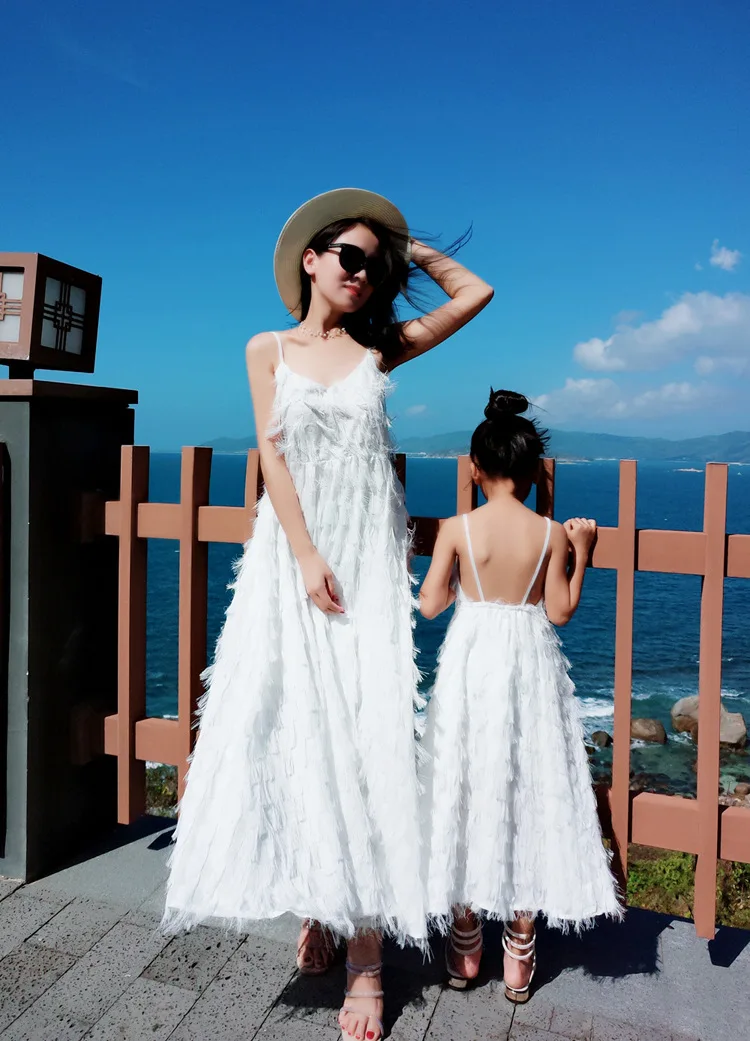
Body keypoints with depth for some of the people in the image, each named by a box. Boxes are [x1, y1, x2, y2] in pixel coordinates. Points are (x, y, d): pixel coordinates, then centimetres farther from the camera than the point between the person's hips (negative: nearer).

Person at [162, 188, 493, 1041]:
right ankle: (314, 909, 22)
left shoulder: (379, 348, 10)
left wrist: (411, 250, 17)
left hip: (369, 554, 0)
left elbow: (475, 294, 14)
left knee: (364, 732, -4)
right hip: (294, 550, 1)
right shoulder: (268, 349, 8)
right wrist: (307, 556, -12)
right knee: (293, 725, 1)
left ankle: (364, 955, 5)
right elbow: (271, 452, -2)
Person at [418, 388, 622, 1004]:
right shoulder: (552, 533, -7)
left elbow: (430, 605, -5)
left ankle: (465, 951, 26)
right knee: (528, 797, 12)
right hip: (530, 671, 1)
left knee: (468, 795, 12)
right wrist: (581, 555, 4)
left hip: (471, 665, 0)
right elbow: (560, 612, -5)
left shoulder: (457, 528, -9)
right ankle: (519, 957, 23)